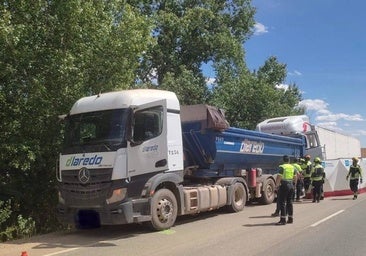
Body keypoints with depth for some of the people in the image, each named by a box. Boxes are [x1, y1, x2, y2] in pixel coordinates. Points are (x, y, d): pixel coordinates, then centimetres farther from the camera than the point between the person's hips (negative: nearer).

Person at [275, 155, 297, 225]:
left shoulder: (282, 167, -11)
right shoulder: (293, 167, 10)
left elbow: (279, 178, -16)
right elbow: (295, 178, 15)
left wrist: (276, 185, -6)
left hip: (284, 185, -7)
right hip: (291, 185, 7)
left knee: (282, 202, -4)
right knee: (289, 202, 15)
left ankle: (283, 220, -7)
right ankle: (290, 219, 20)